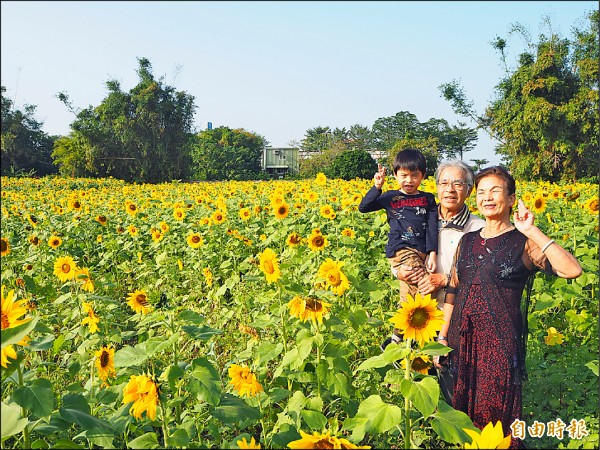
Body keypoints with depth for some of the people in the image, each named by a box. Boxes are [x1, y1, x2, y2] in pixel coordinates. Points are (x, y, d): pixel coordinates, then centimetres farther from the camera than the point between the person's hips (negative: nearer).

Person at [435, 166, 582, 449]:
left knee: (494, 417, 5)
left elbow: (572, 270, -22)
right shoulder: (467, 240, 10)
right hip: (461, 339, 5)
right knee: (460, 413, 13)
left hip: (500, 341, -5)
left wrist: (532, 231, -22)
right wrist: (442, 336, 10)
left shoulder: (523, 243, -5)